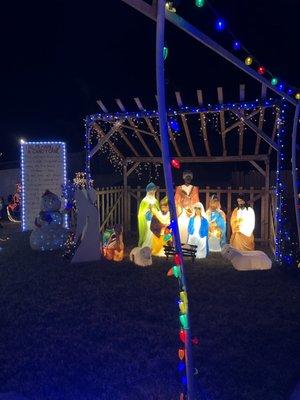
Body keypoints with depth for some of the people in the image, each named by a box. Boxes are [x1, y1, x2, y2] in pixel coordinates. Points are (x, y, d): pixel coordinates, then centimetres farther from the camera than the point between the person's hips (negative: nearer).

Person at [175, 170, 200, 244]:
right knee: (181, 227, -6)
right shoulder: (179, 188, 11)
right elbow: (176, 200, 8)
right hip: (181, 212, 1)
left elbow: (196, 201, 7)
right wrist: (177, 211, -1)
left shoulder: (195, 188, 10)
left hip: (191, 212, 0)